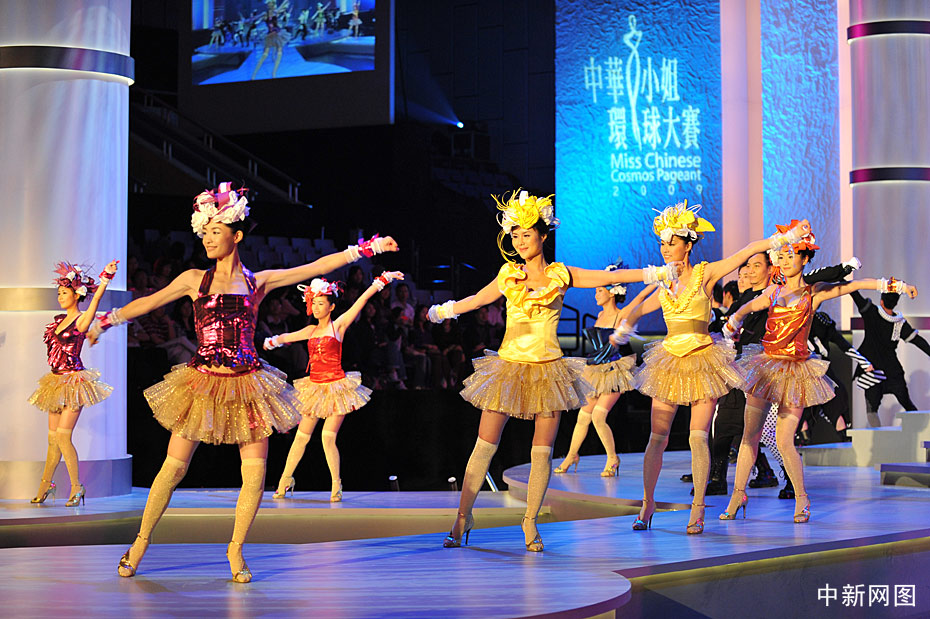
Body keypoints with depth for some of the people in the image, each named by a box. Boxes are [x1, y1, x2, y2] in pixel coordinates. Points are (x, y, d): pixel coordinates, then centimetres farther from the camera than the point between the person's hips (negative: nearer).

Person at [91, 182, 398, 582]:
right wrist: (107, 321, 11)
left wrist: (369, 248, 4)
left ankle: (235, 549, 12)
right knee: (174, 466, -1)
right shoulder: (195, 280, 6)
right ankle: (141, 541, 15)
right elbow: (151, 302, 12)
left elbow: (319, 266, 6)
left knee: (255, 473, -5)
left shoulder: (258, 282, 6)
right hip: (202, 384, -1)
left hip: (247, 385, 1)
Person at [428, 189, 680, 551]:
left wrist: (656, 273, 3)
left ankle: (530, 522, 12)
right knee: (485, 446, -2)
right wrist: (441, 311, 29)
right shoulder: (509, 274, 7)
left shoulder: (560, 275, 5)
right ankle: (463, 518, 5)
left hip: (548, 369, 0)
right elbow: (478, 299, 23)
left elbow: (610, 277, 6)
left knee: (542, 451, 0)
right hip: (510, 366, 0)